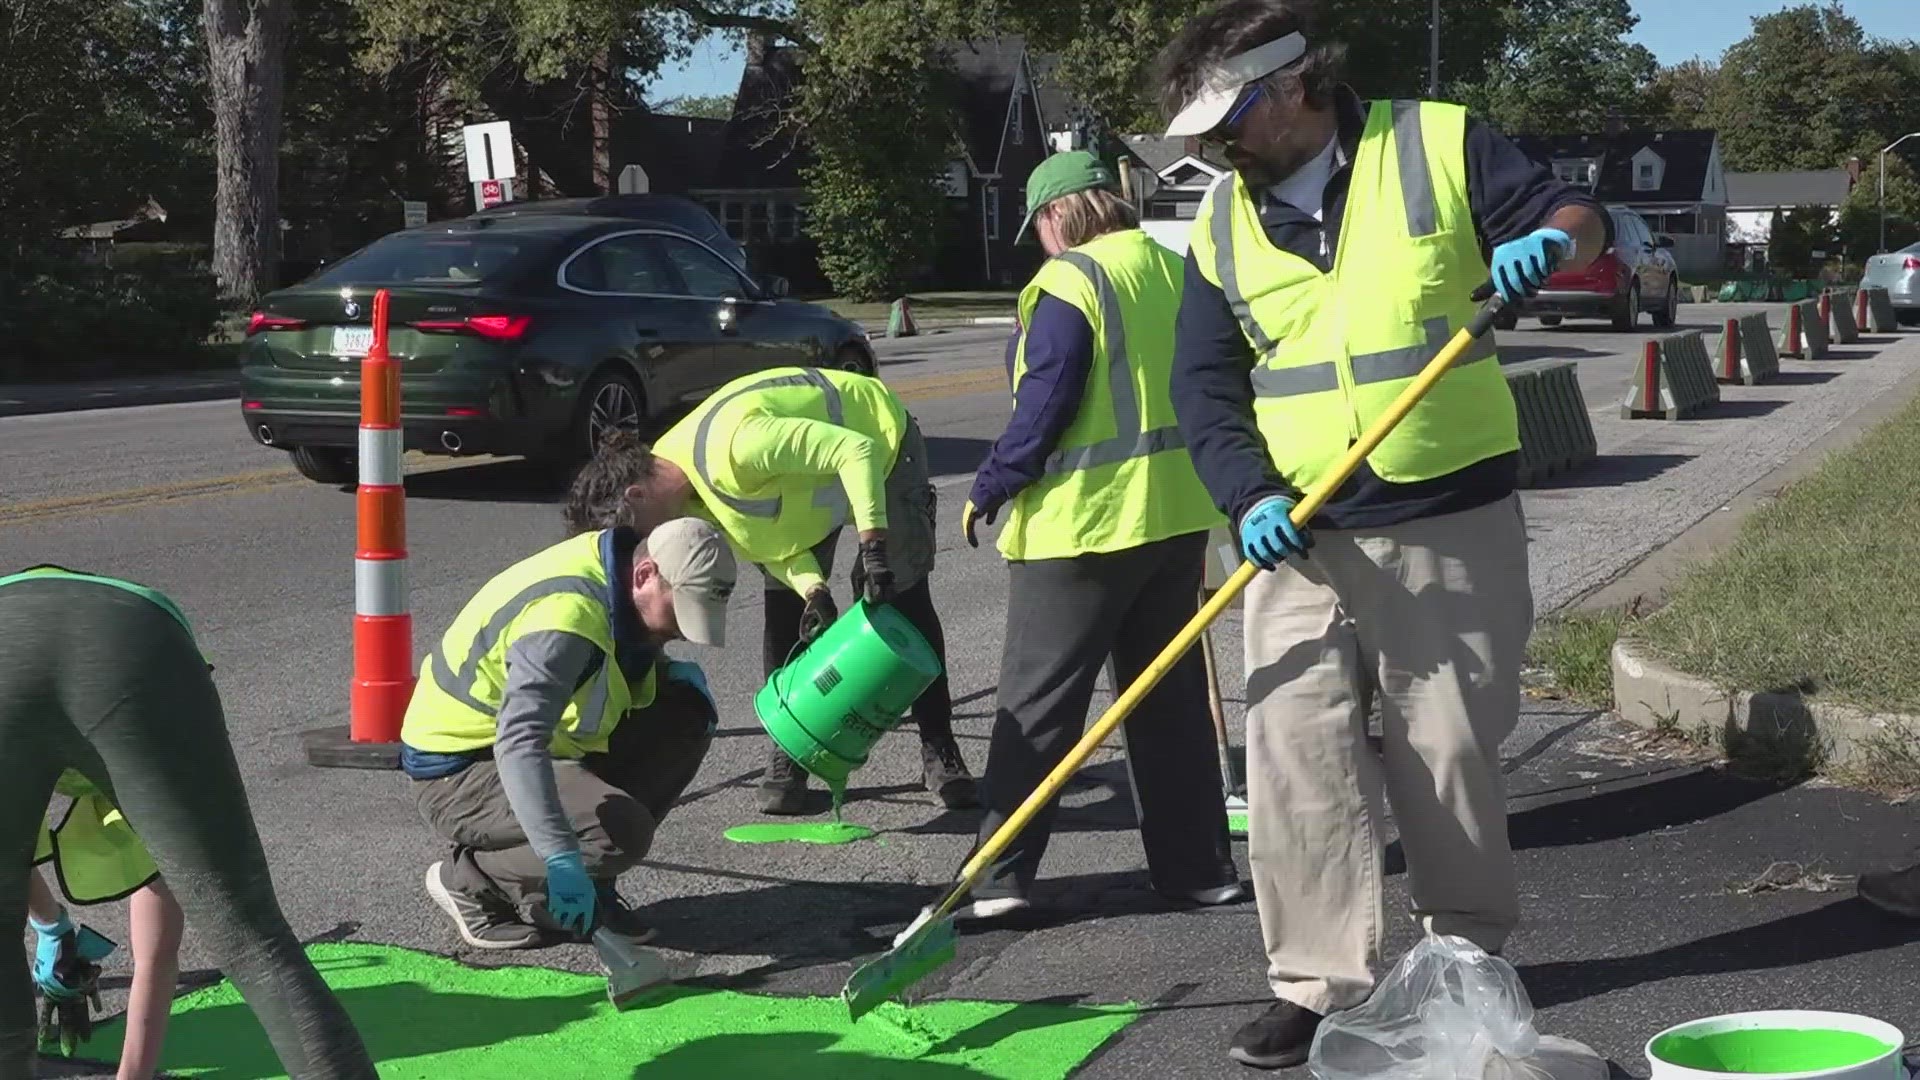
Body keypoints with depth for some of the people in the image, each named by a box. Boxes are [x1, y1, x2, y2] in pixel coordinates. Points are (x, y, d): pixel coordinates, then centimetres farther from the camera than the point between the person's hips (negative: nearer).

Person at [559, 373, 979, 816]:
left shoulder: (730, 447, -42)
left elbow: (857, 451, -42)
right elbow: (764, 541, -11)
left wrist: (873, 546, -44)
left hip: (880, 441, -7)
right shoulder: (686, 490, -13)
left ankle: (940, 753, 3)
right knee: (784, 602, -4)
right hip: (797, 478, 7)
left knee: (903, 597, -8)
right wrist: (814, 590, -28)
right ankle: (786, 755, 4)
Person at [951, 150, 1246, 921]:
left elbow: (1042, 407, -17)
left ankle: (1000, 877, 0)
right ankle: (1200, 865, 18)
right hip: (1178, 515, 7)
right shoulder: (1177, 272, 9)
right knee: (1173, 698, 15)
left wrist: (989, 489, -5)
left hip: (1081, 522, -7)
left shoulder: (1069, 283, -13)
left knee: (1036, 703, -1)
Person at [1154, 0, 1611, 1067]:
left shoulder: (1443, 144, -3)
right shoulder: (1225, 221, 7)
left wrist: (1553, 238, -25)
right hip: (1301, 538, 3)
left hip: (1451, 523, -3)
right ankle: (1321, 983, 1)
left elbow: (1577, 214, 0)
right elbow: (1205, 387, 5)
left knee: (1451, 750, 7)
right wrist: (1250, 498, -12)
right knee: (1296, 753, -6)